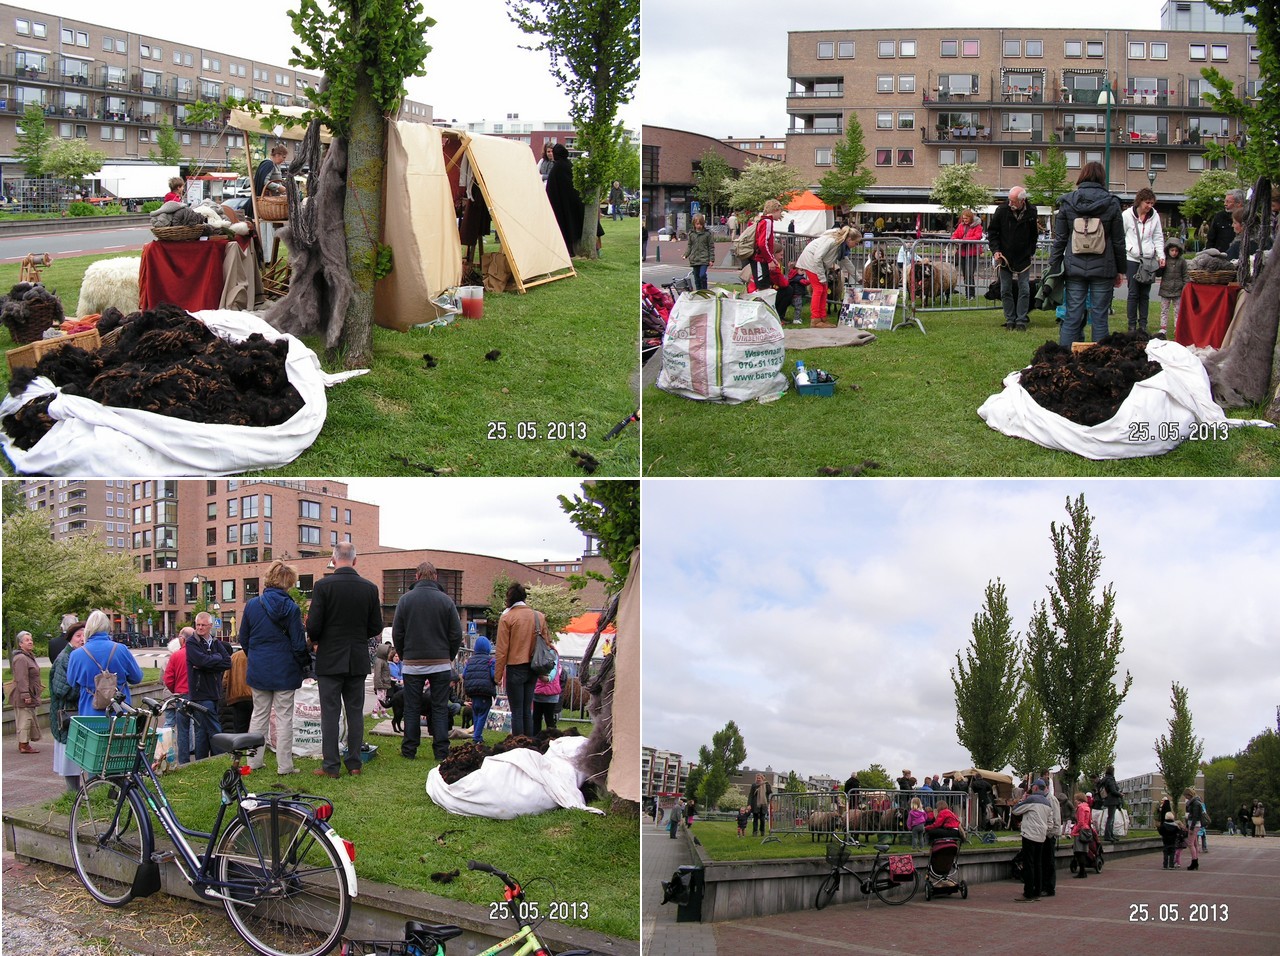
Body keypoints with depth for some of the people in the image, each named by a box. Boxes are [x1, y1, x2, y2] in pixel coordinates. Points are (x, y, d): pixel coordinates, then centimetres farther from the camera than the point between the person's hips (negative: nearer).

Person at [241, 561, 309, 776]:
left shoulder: (252, 605, -1)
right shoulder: (291, 607, -12)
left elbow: (243, 639, 7)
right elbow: (298, 643, -10)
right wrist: (305, 663, 6)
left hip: (258, 669, 4)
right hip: (284, 671, -4)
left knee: (259, 715, 15)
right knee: (284, 717, 3)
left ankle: (254, 761, 18)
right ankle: (284, 766, 4)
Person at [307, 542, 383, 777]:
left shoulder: (323, 586, -12)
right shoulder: (370, 588, -1)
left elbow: (313, 626, -13)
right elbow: (376, 627, 3)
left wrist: (315, 639, 9)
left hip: (330, 659, -3)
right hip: (358, 661, 3)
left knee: (330, 713, 1)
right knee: (355, 713, 10)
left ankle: (330, 765, 2)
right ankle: (354, 763, 12)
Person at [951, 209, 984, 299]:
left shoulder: (977, 226, -5)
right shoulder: (961, 225, 13)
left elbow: (977, 237, -17)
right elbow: (955, 234, 15)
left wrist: (964, 240, -25)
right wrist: (954, 239, -10)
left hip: (972, 253, -6)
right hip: (962, 252, 6)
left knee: (969, 274, -12)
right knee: (965, 274, 10)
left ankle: (971, 294, -7)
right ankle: (967, 294, 18)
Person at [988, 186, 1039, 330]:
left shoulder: (1031, 212, -6)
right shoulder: (1002, 210, -10)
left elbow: (1034, 235, 10)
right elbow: (992, 232, -1)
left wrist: (1031, 252, 6)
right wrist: (995, 250, -12)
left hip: (1023, 258, 0)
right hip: (1004, 257, 0)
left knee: (1024, 290, -1)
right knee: (1006, 290, 3)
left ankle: (1021, 320, 5)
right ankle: (1010, 320, 12)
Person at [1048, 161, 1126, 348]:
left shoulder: (1067, 202, 1)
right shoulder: (1111, 203, -1)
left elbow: (1059, 239, 2)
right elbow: (1118, 241, 3)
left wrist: (1053, 268, 6)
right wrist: (1120, 270, 11)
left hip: (1075, 269, 1)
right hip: (1103, 268, -1)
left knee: (1072, 316, 3)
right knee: (1099, 317, 3)